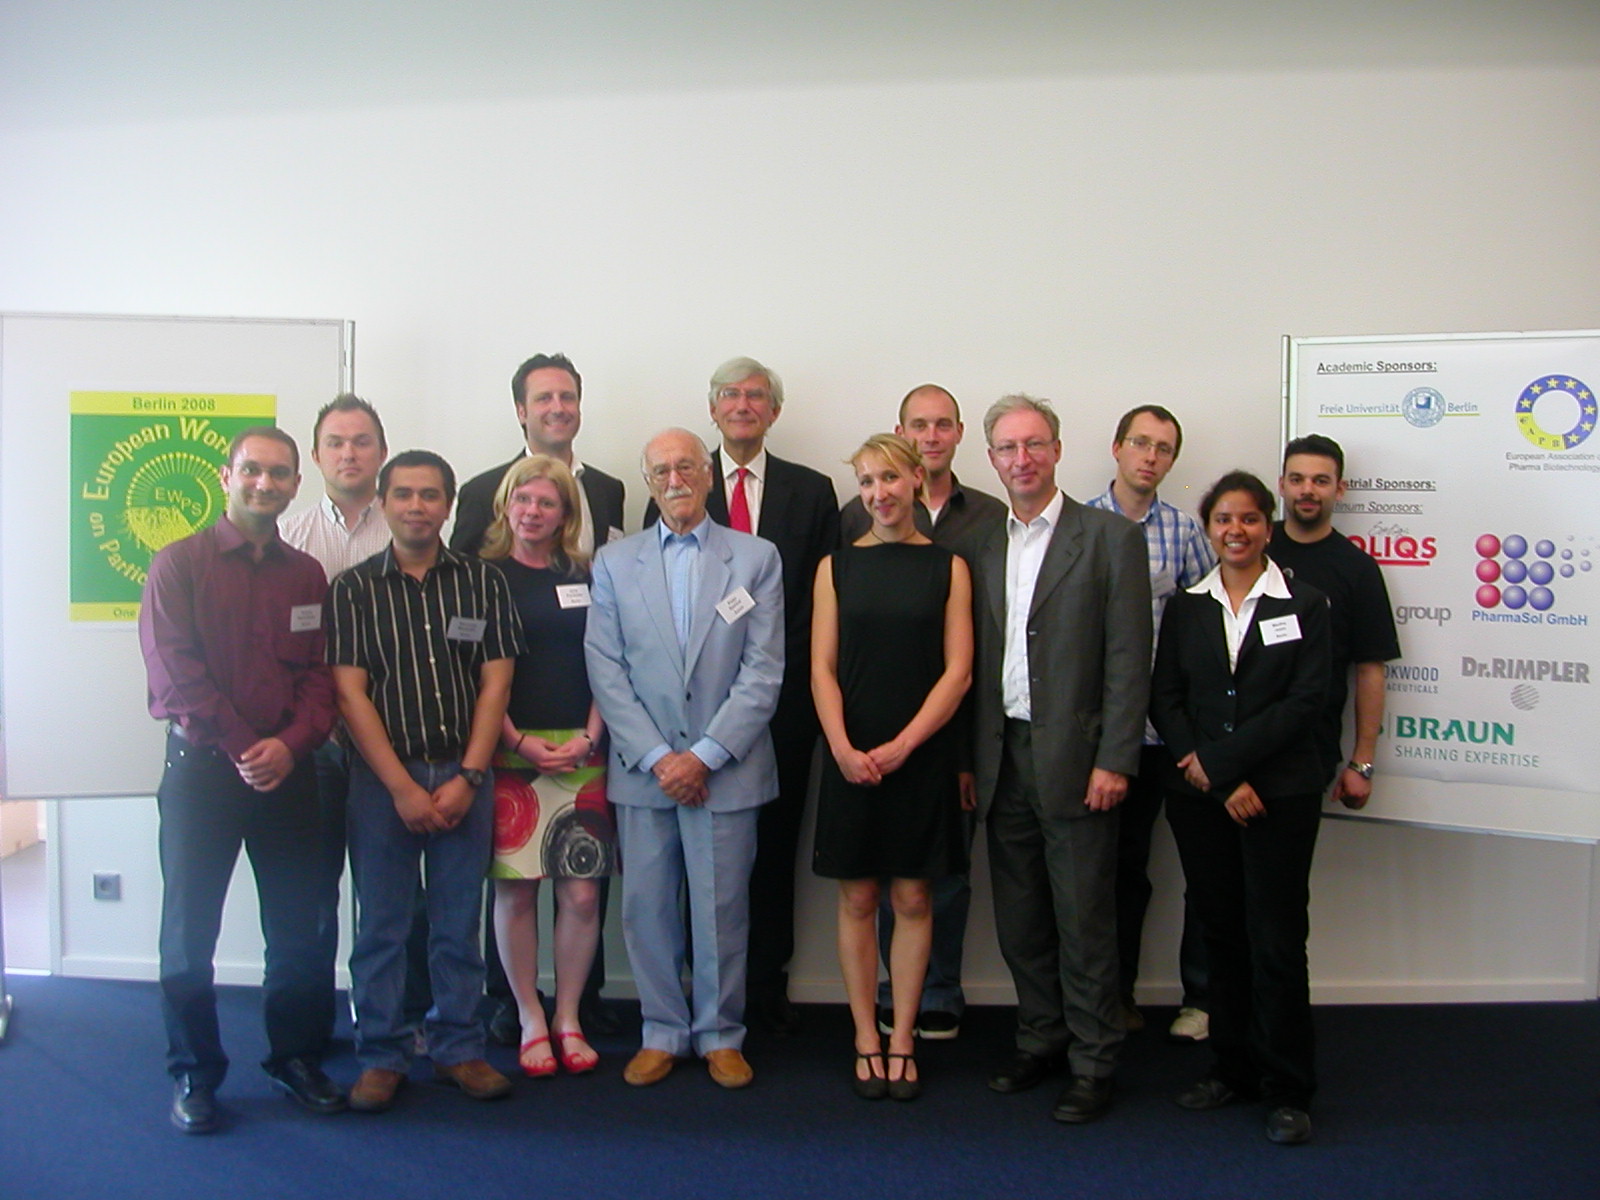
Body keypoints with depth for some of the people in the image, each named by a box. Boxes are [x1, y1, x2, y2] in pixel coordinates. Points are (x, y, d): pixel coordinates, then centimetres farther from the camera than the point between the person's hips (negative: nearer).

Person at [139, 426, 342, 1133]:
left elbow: (321, 675, 5)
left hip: (288, 770, 3)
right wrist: (242, 747, -14)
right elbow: (174, 672, -9)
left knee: (299, 925, 6)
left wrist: (290, 744, -13)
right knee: (190, 926, 4)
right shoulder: (179, 564, 1)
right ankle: (194, 1073, 19)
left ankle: (296, 1057, 23)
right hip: (201, 767, -3)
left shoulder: (306, 575, 11)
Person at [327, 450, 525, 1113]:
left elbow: (495, 681, 2)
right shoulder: (353, 589, 2)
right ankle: (380, 1056, 19)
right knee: (380, 925, 6)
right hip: (382, 778, -1)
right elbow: (350, 694, -4)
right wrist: (403, 786, -10)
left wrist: (467, 777, -6)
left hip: (465, 777, 1)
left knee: (459, 922, 8)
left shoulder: (482, 581, 5)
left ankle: (458, 1047, 22)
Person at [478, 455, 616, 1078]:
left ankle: (568, 1018, 17)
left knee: (582, 894, 0)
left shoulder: (586, 578, 10)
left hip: (580, 753, 2)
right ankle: (531, 1021, 17)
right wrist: (519, 741, -9)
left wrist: (588, 738, -4)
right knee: (515, 890, 2)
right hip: (509, 751, -2)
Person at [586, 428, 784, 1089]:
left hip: (725, 769, -1)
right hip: (643, 770, 2)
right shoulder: (614, 562, 8)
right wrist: (657, 757, -8)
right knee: (646, 908, 6)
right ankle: (662, 1033, 23)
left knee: (722, 909, 4)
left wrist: (706, 756, -11)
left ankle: (720, 1035, 22)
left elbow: (763, 671, -3)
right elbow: (606, 669, 2)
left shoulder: (756, 558, 3)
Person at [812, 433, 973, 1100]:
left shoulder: (947, 566, 2)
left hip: (921, 757, -1)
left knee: (913, 899, 5)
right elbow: (822, 669, 1)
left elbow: (958, 670, -3)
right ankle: (866, 1040, 16)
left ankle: (901, 1041, 15)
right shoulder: (837, 566, 6)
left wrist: (900, 746, -12)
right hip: (851, 758, 1)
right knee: (858, 900, 6)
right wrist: (843, 749, -13)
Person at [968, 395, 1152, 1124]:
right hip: (1003, 757, 5)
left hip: (1073, 758, -5)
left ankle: (1092, 1064, 16)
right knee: (1019, 921, 13)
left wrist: (1114, 760, -14)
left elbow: (1128, 659, -8)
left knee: (1084, 921, 2)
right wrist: (969, 759, 7)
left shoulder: (1110, 538, -3)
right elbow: (973, 661, 11)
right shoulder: (982, 548, 11)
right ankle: (1040, 1042, 29)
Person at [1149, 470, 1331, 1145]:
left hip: (1281, 792, -3)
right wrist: (1215, 780, -9)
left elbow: (1306, 699, -7)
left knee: (1276, 939, -3)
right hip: (1198, 795, 3)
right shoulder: (1184, 608, 10)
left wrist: (1221, 761, -13)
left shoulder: (1305, 605, 2)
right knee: (1221, 934, 9)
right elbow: (1165, 699, 3)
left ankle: (1286, 1090, 9)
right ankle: (1233, 1069, 22)